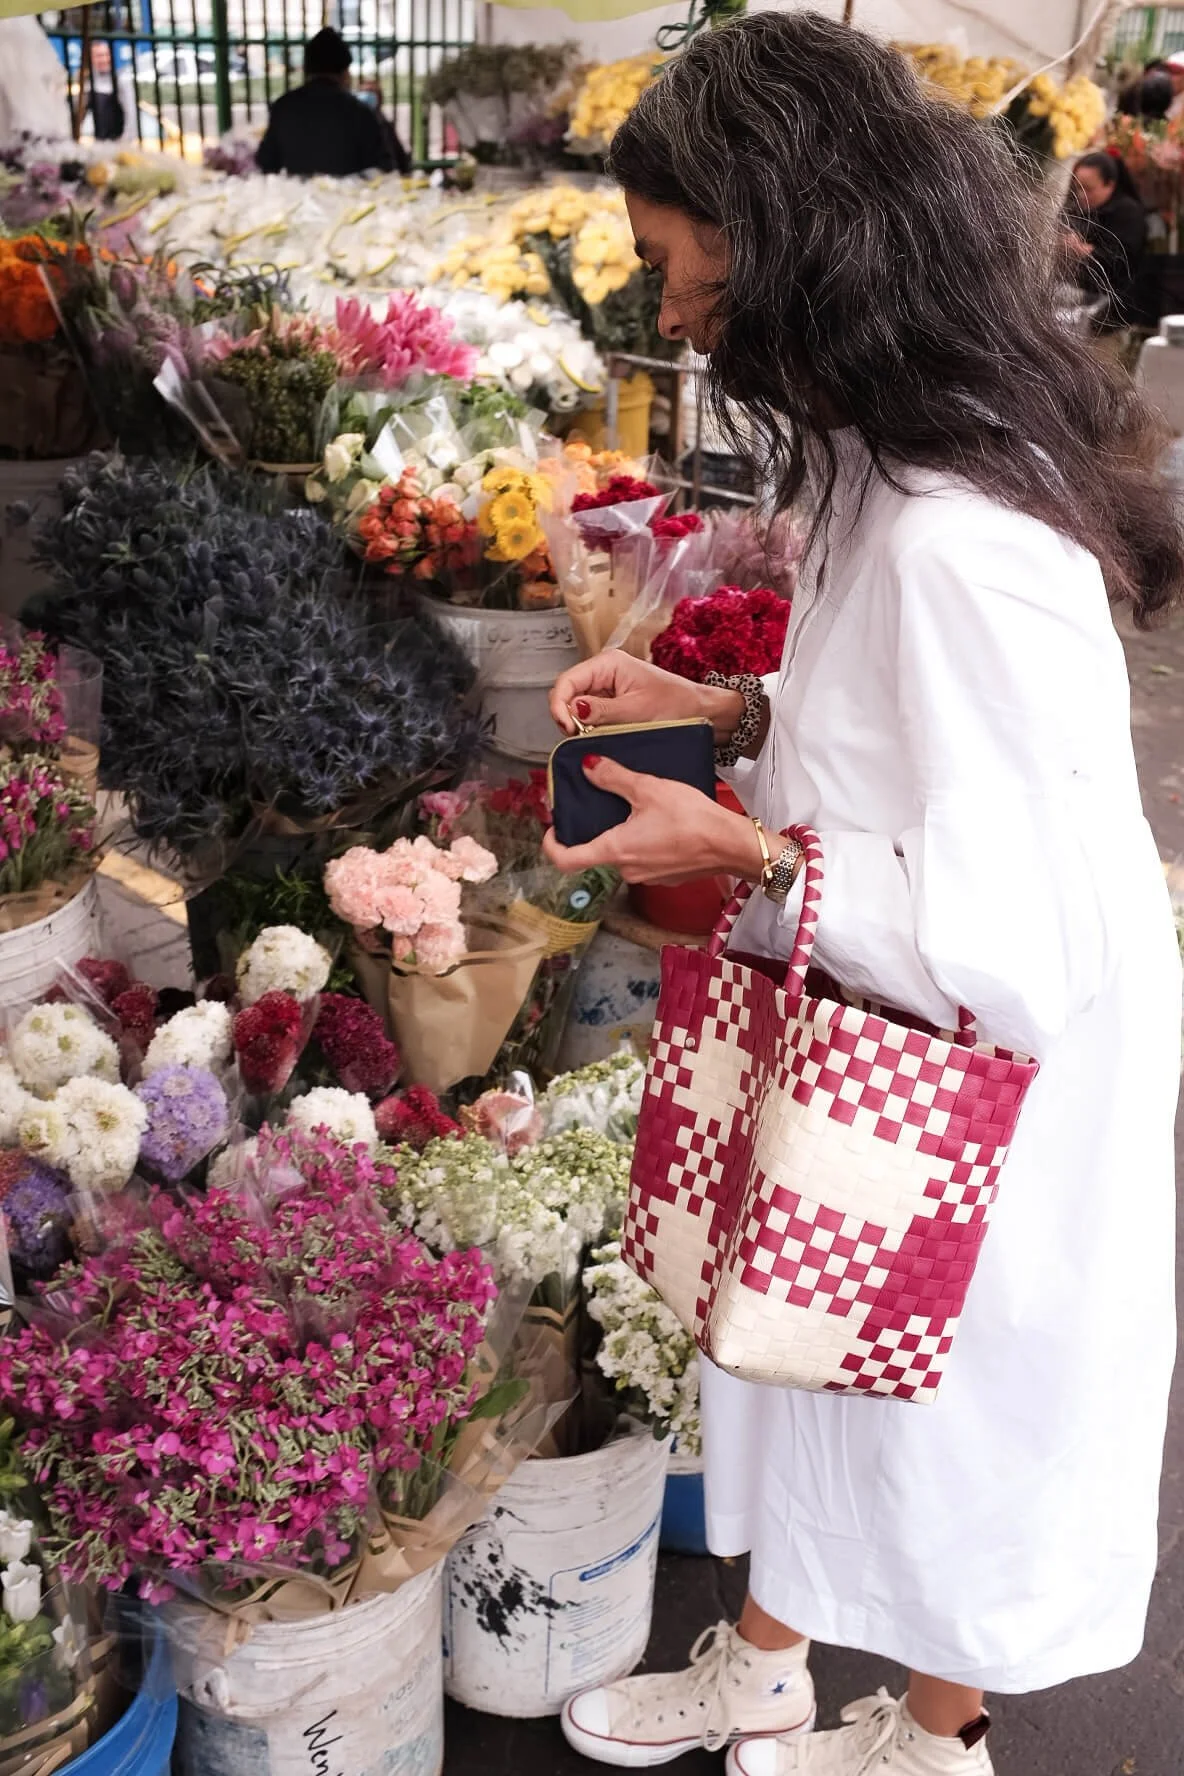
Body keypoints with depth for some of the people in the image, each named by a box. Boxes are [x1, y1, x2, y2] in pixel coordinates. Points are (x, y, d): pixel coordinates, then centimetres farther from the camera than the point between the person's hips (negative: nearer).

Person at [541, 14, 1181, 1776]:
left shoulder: (956, 542, -32)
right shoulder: (900, 466, -2)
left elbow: (1020, 955, -31)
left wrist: (742, 853, -23)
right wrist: (720, 708, 1)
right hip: (861, 1062, 9)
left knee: (953, 1419, 18)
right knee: (811, 1363, 25)